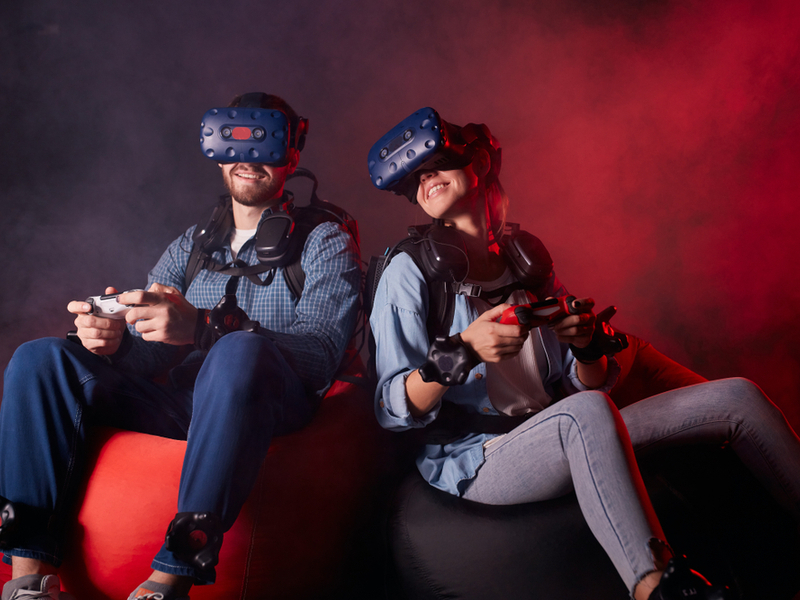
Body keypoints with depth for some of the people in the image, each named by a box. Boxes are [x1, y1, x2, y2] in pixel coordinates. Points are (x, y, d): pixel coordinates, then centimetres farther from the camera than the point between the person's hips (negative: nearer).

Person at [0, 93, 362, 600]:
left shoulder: (325, 241, 6)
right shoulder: (192, 245, 22)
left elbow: (322, 350, -13)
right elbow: (147, 352, 14)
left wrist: (203, 328, -28)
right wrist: (113, 336, -13)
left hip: (274, 400, -5)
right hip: (180, 398, 5)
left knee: (239, 353, -39)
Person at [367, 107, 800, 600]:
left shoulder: (528, 255, 11)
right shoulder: (410, 271, -3)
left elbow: (584, 385, 12)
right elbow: (393, 411, -11)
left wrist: (588, 345, -11)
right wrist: (463, 351, -26)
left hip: (563, 442, 6)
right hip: (477, 460, -6)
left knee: (738, 397, -3)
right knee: (586, 412, -40)